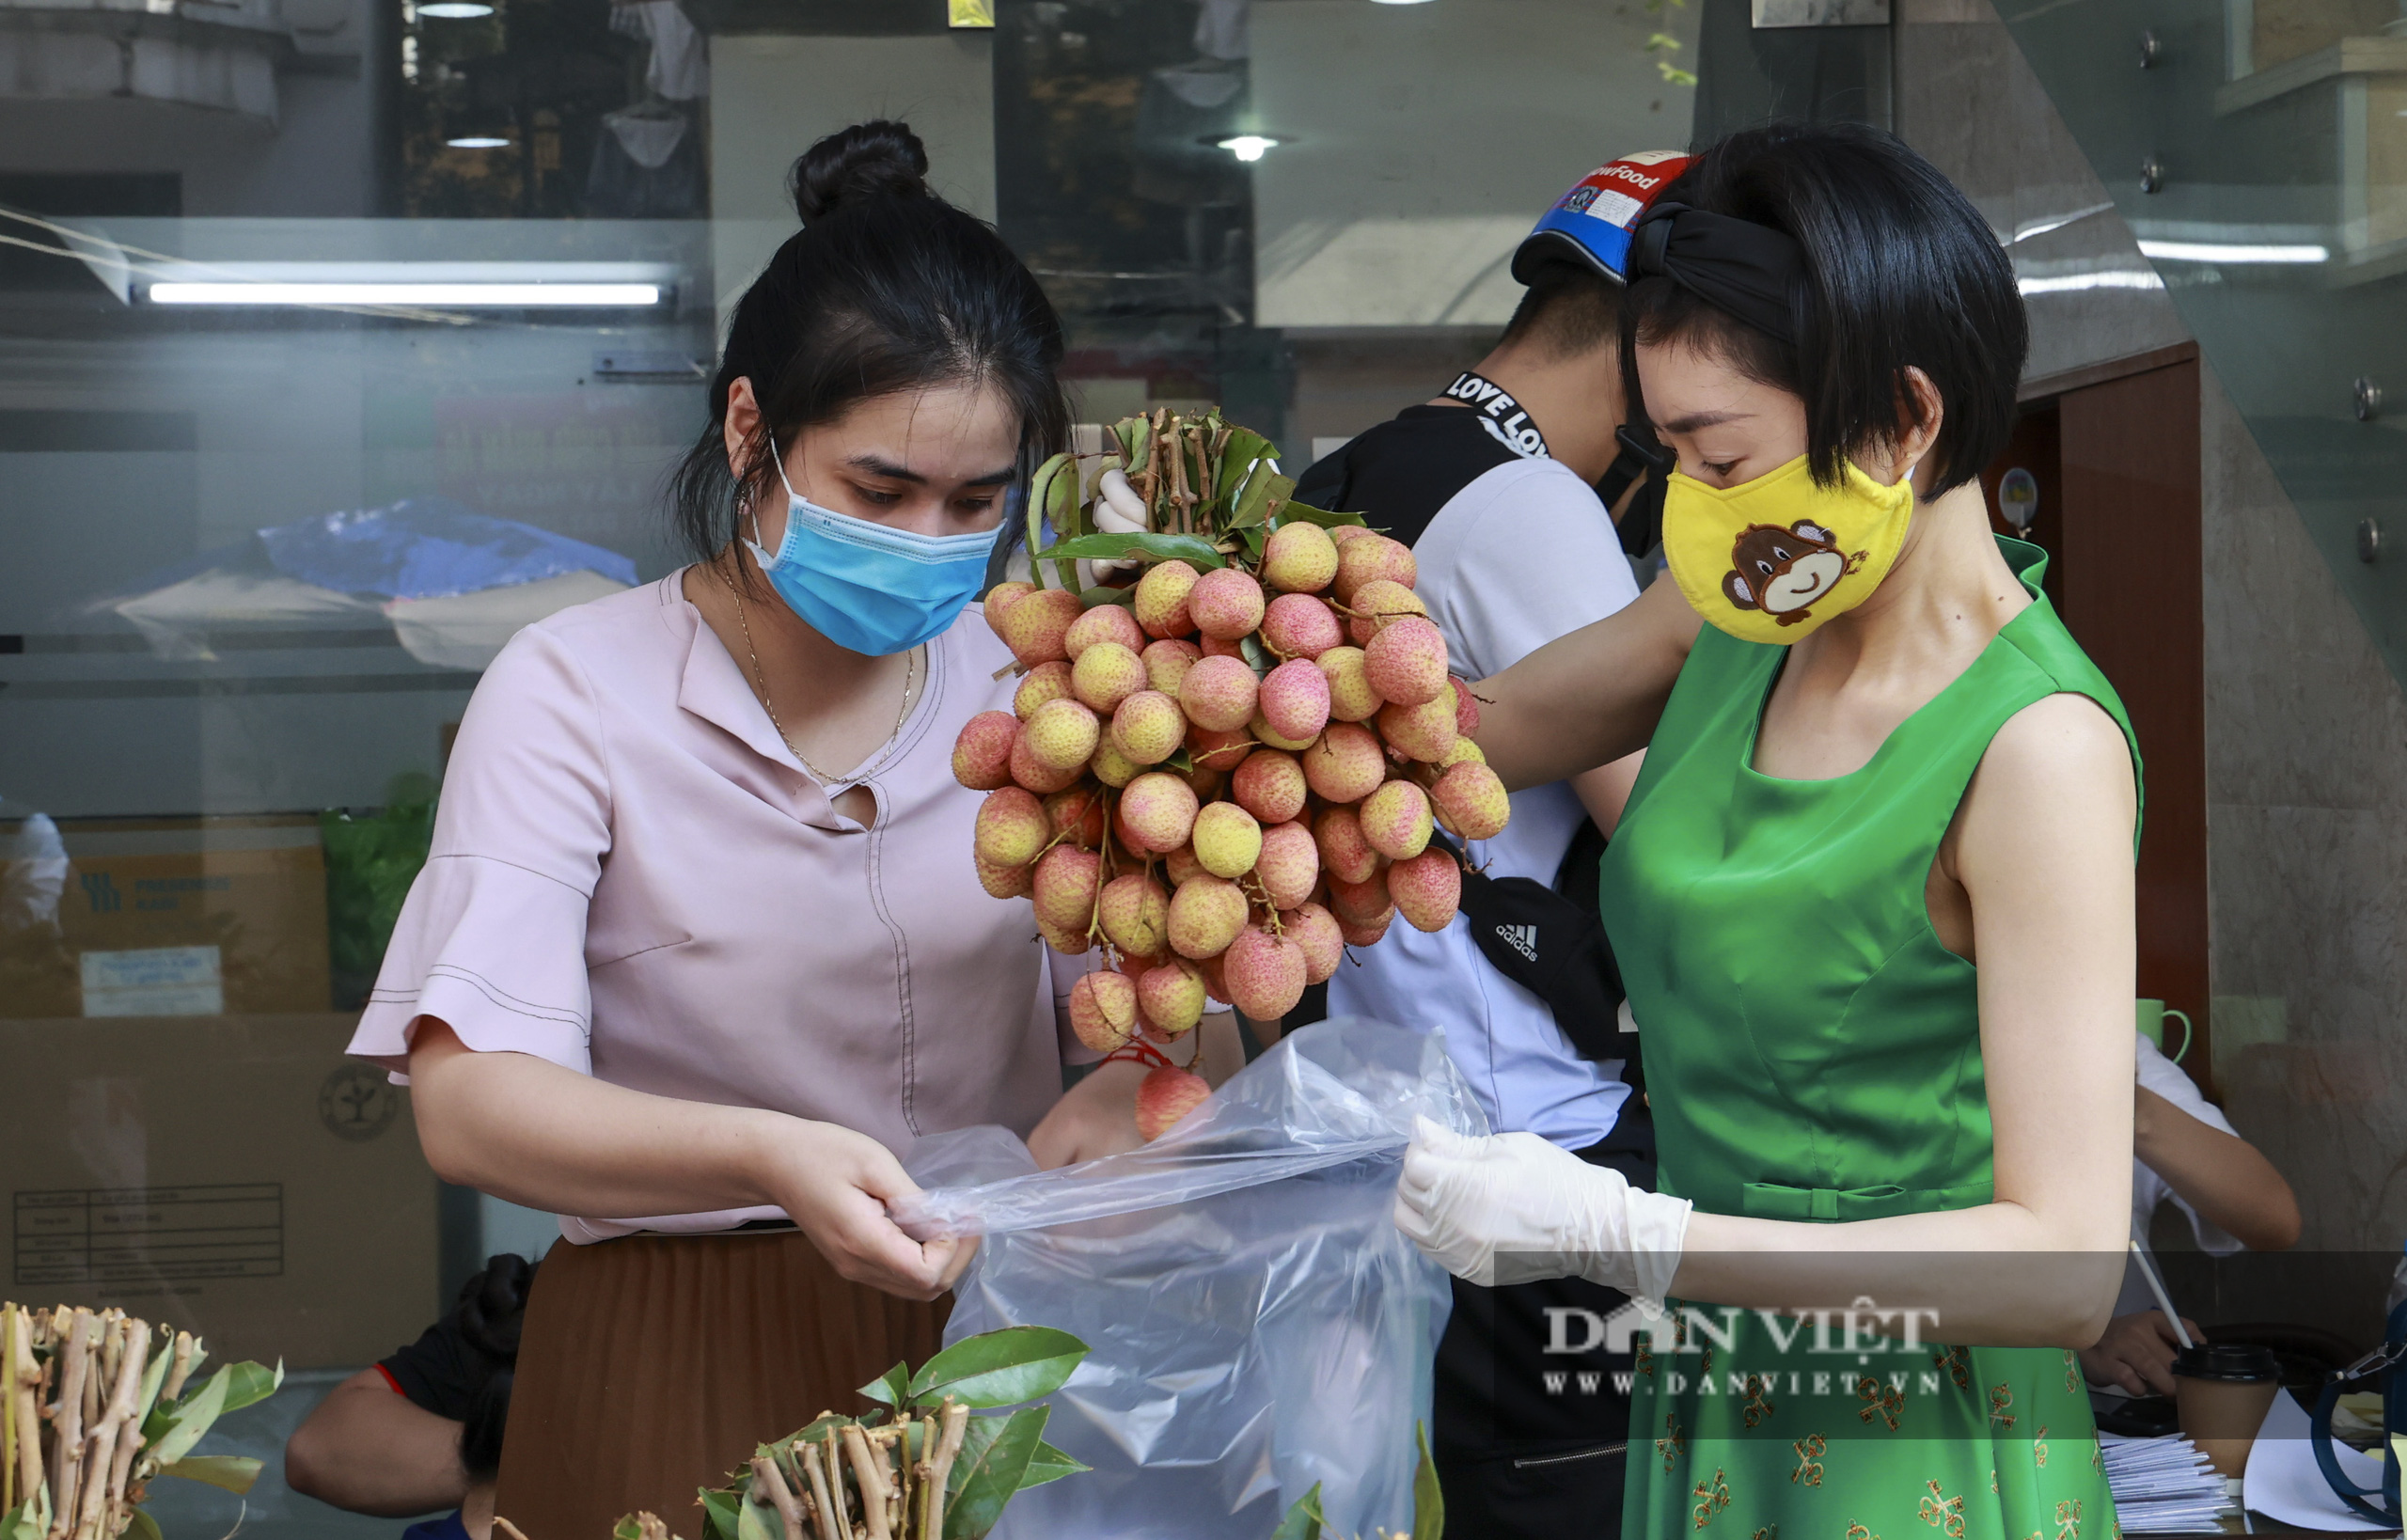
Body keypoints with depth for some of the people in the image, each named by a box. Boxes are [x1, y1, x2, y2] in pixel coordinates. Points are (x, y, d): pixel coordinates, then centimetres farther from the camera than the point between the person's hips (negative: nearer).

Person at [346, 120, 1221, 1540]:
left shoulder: (1030, 682, 4)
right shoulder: (576, 690, -8)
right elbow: (466, 1099, -18)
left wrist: (1127, 1095, -21)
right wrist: (765, 1158, -34)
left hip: (1000, 1328, 4)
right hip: (691, 1367, -4)